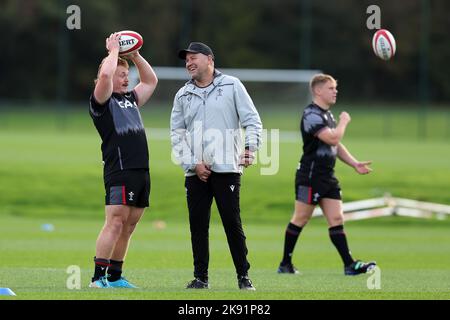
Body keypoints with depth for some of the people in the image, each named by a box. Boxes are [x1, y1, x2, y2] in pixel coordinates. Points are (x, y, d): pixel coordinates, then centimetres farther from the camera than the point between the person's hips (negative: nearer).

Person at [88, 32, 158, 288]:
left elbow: (151, 81, 31)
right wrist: (114, 50, -3)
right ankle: (98, 279, -16)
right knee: (115, 224, -15)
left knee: (128, 228, 9)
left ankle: (115, 277, 14)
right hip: (119, 172, -8)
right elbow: (105, 74, -18)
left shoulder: (130, 99, 22)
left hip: (141, 172, 8)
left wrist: (135, 55, 21)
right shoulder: (102, 101, -1)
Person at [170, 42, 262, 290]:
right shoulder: (183, 95, 14)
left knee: (233, 223, -5)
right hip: (195, 172, 3)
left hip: (227, 168, -3)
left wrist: (250, 148, -15)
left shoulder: (231, 86, 6)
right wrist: (193, 163, -2)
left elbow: (252, 120, 1)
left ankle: (243, 276, 2)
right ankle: (200, 277, 9)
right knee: (198, 225, 2)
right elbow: (177, 133, 10)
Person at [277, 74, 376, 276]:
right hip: (310, 177, -9)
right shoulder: (312, 115, -15)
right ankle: (285, 264, 9)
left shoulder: (327, 115, 18)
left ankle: (349, 265, -5)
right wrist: (343, 122, -7)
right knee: (300, 220, -1)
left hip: (327, 177, 9)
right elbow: (333, 139, -25)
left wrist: (355, 164, 13)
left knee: (336, 219, 1)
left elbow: (336, 146, 25)